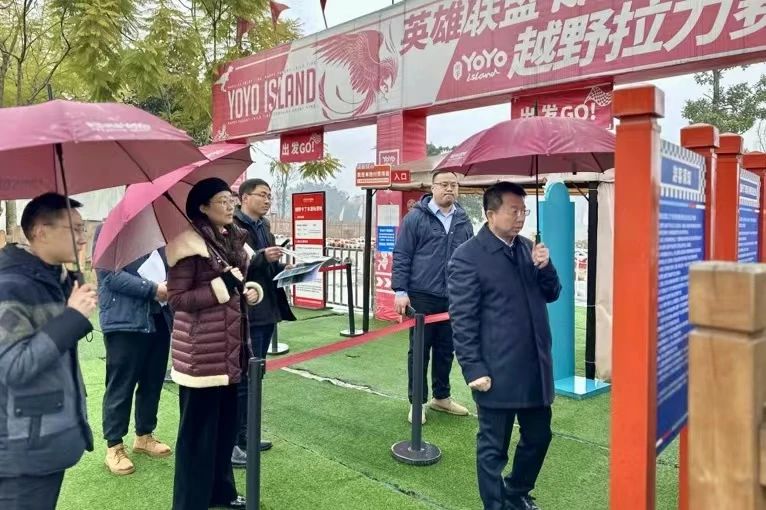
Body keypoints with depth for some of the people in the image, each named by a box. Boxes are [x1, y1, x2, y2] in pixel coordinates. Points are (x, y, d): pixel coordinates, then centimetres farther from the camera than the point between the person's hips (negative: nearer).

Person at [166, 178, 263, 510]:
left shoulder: (233, 240, 10)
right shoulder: (190, 245, -14)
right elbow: (177, 299, -16)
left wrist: (248, 290, 1)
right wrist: (222, 286, -23)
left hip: (230, 349, 8)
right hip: (201, 352, -8)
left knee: (227, 423, 18)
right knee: (198, 429, 4)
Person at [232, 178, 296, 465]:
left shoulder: (263, 226, 14)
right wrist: (262, 257, -28)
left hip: (267, 311, 9)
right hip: (245, 314, -9)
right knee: (242, 377, -2)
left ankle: (243, 436, 29)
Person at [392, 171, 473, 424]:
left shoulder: (463, 221, 8)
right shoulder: (415, 217, -5)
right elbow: (401, 256, -6)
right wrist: (400, 291, -11)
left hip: (453, 298, 4)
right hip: (422, 297, -4)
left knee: (446, 350, 14)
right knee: (419, 351, 6)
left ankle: (441, 397, 31)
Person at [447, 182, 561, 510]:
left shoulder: (527, 247, 9)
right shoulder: (467, 257, -13)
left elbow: (552, 294, 13)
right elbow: (462, 319, -14)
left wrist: (545, 266, -7)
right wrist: (474, 369, -16)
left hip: (535, 367, 7)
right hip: (497, 372, -7)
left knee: (539, 435, 20)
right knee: (493, 447, 8)